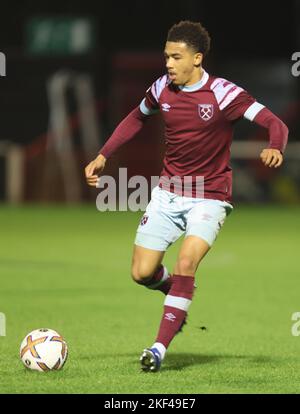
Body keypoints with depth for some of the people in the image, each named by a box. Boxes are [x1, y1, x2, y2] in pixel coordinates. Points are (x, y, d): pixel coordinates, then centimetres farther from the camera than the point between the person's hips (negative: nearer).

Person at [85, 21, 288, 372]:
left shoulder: (223, 94, -16)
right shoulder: (162, 89, -2)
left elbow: (274, 123, -20)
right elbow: (137, 118, 19)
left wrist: (274, 148, -42)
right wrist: (103, 155, 11)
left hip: (210, 196, -4)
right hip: (167, 193, 5)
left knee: (186, 260, -26)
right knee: (142, 273, -1)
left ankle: (159, 347, -21)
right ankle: (176, 292, 35)